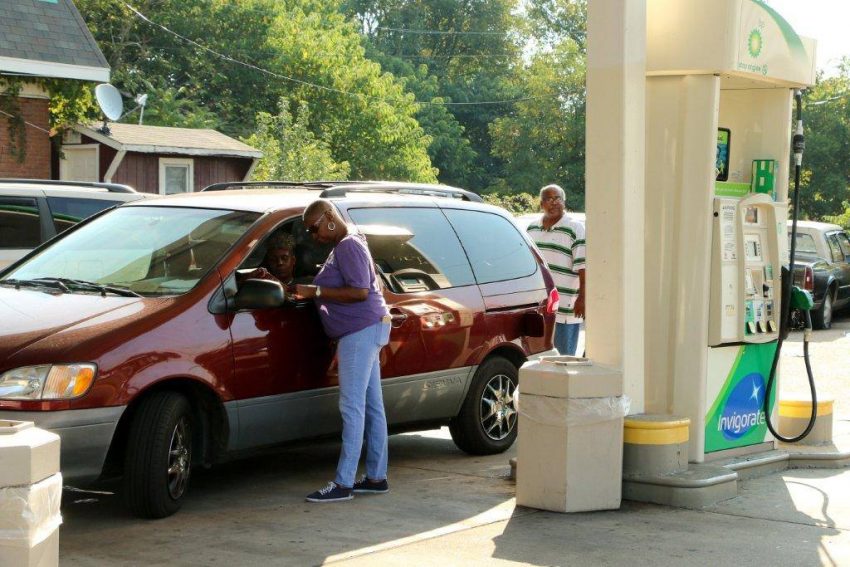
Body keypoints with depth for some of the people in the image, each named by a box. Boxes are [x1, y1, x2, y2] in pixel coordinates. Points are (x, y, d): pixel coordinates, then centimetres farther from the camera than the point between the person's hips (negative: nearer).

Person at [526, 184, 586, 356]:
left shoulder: (575, 229, -6)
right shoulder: (532, 229, 16)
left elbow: (583, 266, -11)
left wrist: (582, 298, -17)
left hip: (564, 309, -6)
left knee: (564, 354, -2)